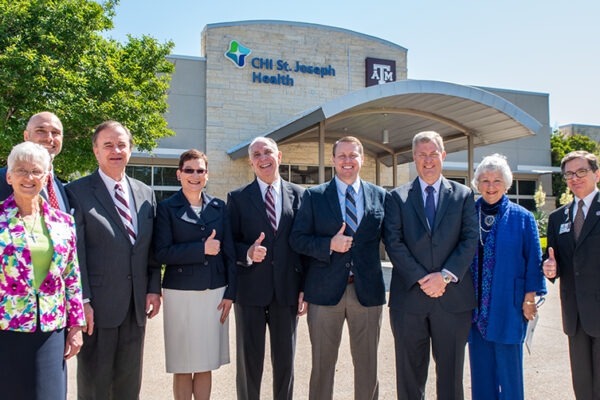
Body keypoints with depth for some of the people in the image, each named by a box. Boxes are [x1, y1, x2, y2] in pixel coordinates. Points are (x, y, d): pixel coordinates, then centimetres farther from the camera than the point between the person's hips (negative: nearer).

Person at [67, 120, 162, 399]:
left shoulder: (145, 194, 11)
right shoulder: (77, 192, -4)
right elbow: (74, 253, -9)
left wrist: (154, 288, 4)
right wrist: (82, 301, -14)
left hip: (136, 306, 5)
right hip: (98, 306, -4)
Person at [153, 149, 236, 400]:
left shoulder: (218, 207, 9)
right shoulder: (167, 208, 1)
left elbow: (229, 252, 8)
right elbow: (162, 253, -9)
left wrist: (230, 293, 2)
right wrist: (202, 249, -15)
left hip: (214, 293, 3)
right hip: (181, 293, -3)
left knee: (206, 365, 10)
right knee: (183, 367, 5)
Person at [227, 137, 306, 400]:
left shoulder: (298, 195, 6)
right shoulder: (237, 198, 4)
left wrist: (306, 288, 1)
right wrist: (247, 253, -19)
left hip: (287, 290, 1)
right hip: (250, 289, -1)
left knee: (285, 359, 11)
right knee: (249, 361, 9)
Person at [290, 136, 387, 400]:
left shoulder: (380, 196, 7)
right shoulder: (313, 196, 3)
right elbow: (297, 239, -2)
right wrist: (330, 245, -15)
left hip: (367, 290, 1)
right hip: (325, 291, -1)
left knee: (367, 365, 13)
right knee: (322, 364, 11)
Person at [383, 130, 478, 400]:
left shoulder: (463, 195, 8)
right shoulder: (398, 197, 5)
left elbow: (470, 240, 0)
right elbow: (393, 243, -3)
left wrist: (445, 275, -13)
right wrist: (421, 279, -12)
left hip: (453, 298, 1)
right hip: (409, 298, 0)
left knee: (450, 374, 11)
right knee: (409, 374, 10)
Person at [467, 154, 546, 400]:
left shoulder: (522, 218, 0)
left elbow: (533, 260, 1)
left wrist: (530, 299, -3)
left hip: (508, 306, -2)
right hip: (475, 305, 2)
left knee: (508, 365, 4)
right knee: (480, 365, 10)